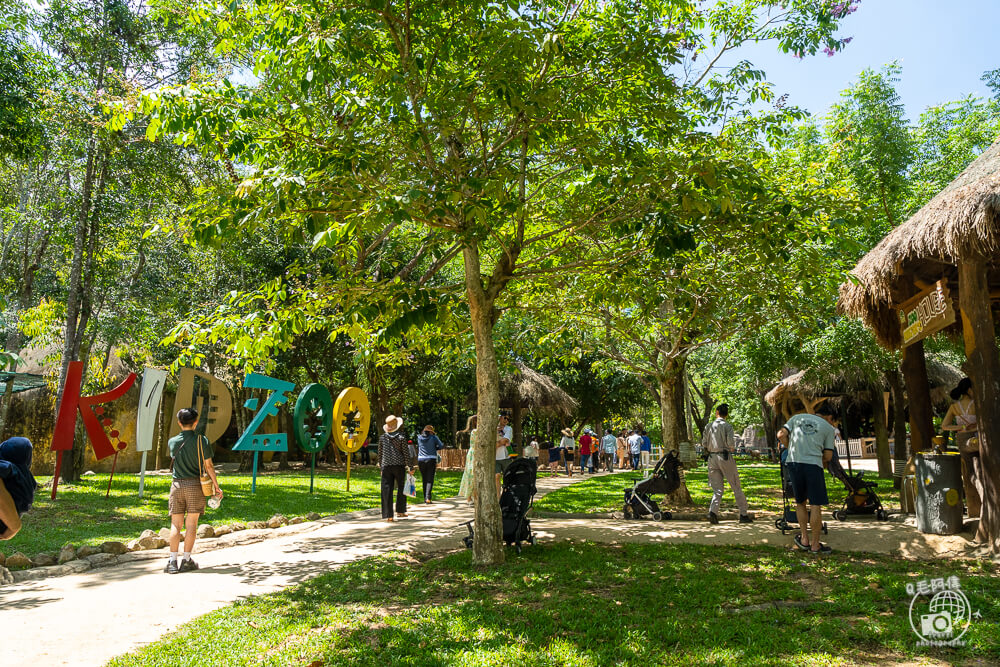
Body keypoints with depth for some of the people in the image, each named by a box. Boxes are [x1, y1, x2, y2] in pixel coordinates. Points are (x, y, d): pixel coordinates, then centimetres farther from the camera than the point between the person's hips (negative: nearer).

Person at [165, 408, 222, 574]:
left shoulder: (172, 442, 1)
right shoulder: (202, 441, -6)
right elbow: (208, 466, -5)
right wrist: (216, 486, 4)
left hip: (177, 484, 2)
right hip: (195, 484, -2)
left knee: (175, 525, 6)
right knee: (191, 524, 3)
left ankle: (172, 561, 3)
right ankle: (186, 560, 6)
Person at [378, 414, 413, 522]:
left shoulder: (382, 437, 1)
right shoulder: (401, 437, -7)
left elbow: (380, 453, 8)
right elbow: (406, 453, -5)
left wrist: (381, 466, 21)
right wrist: (410, 467, 3)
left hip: (386, 466, 2)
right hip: (399, 465, -1)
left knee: (387, 489, 2)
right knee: (401, 488, 17)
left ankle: (388, 515, 0)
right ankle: (400, 510, 24)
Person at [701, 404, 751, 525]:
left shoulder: (709, 426, 7)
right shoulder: (727, 426, -5)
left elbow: (704, 443, 5)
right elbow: (731, 442, -16)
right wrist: (732, 449, 4)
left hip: (712, 458, 4)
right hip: (725, 457, -4)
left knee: (718, 489, 6)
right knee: (736, 487, 8)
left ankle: (712, 511, -14)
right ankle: (743, 514, 11)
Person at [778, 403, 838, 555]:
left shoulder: (797, 417, 19)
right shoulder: (829, 428, 11)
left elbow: (781, 435, 7)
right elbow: (828, 456, 7)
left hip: (793, 463, 3)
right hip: (813, 464, -3)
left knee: (800, 503, 16)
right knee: (816, 505, 3)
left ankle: (804, 539, 19)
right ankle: (815, 545, 8)